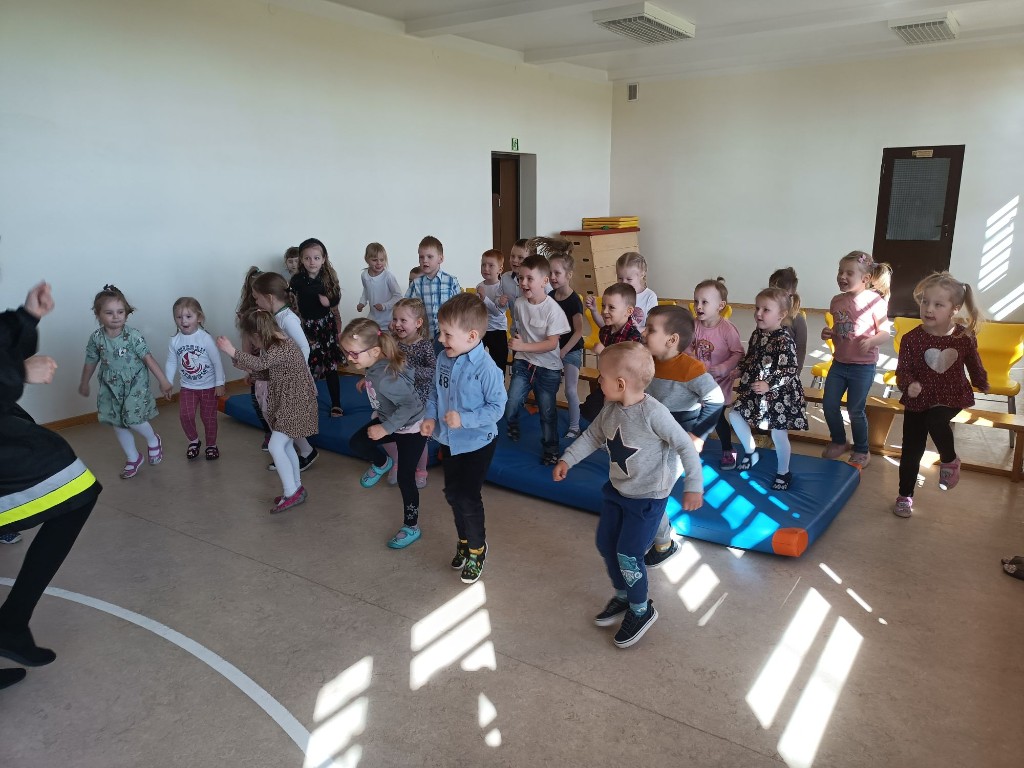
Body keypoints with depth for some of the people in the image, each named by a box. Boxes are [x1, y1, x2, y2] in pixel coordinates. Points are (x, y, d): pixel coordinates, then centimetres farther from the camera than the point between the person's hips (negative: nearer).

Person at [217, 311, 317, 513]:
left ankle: (291, 494, -2)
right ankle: (296, 488, 29)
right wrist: (251, 371, 1)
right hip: (287, 403, 11)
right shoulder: (277, 343, 9)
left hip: (295, 404, -11)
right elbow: (267, 372, 16)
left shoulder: (282, 348, -22)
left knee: (275, 447, -10)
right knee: (285, 446, 17)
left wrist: (232, 352, -36)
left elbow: (260, 363, -36)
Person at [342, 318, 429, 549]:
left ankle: (411, 527, 19)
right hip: (389, 421, 8)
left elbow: (409, 404, -39)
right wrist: (367, 382, 8)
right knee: (356, 443, 6)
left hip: (411, 428, -8)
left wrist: (385, 428, -33)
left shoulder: (385, 378, -38)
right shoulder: (376, 365, -12)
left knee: (405, 478, 1)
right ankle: (382, 464, 36)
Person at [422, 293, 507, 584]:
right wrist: (431, 417, -6)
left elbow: (497, 407, -21)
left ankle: (477, 548, 27)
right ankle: (464, 539, 43)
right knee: (452, 494, 19)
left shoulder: (485, 368, -25)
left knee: (468, 498, 1)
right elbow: (435, 393, 9)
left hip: (477, 442, -7)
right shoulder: (444, 359, -5)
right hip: (449, 441, 7)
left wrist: (464, 419, -28)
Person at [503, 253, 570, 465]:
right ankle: (512, 428, 27)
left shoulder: (553, 309, -19)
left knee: (547, 412, 8)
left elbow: (552, 344, -20)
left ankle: (550, 449, 27)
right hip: (523, 362, 3)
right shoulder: (519, 304, -5)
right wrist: (516, 341, 5)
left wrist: (523, 346, -26)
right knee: (509, 407, -5)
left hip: (548, 368, -3)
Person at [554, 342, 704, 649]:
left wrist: (693, 485, -21)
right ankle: (623, 596, 40)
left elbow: (685, 446, -23)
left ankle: (641, 610, 23)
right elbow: (593, 436, 9)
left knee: (627, 555, -3)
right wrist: (568, 459, 5)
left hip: (647, 497, -8)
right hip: (617, 489, 8)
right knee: (605, 544, 16)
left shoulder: (653, 413, -29)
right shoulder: (610, 408, -7)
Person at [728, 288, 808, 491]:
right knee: (735, 415, 6)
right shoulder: (757, 334, 2)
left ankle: (784, 473, 21)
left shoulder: (784, 340, -22)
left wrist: (769, 385, -34)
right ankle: (750, 451, 27)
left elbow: (788, 371, -25)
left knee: (779, 434, 0)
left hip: (779, 393, -7)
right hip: (754, 390, 7)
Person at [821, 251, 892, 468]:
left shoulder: (874, 301, -14)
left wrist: (870, 342, -31)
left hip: (863, 366, -5)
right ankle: (838, 442, 32)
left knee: (855, 410, 4)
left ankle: (862, 451, 26)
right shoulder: (837, 301, 2)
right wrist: (828, 334, -6)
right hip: (839, 363, 5)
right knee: (829, 404, 8)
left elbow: (885, 333, -12)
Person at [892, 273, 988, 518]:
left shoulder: (965, 337, -11)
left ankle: (950, 460, 1)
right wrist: (908, 385, -33)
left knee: (936, 421, -31)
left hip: (952, 397, 0)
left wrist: (983, 385, 23)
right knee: (911, 450, 6)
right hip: (918, 400, 1)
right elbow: (902, 370, -11)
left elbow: (974, 364, 7)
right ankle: (905, 495, 25)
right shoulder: (911, 339, -16)